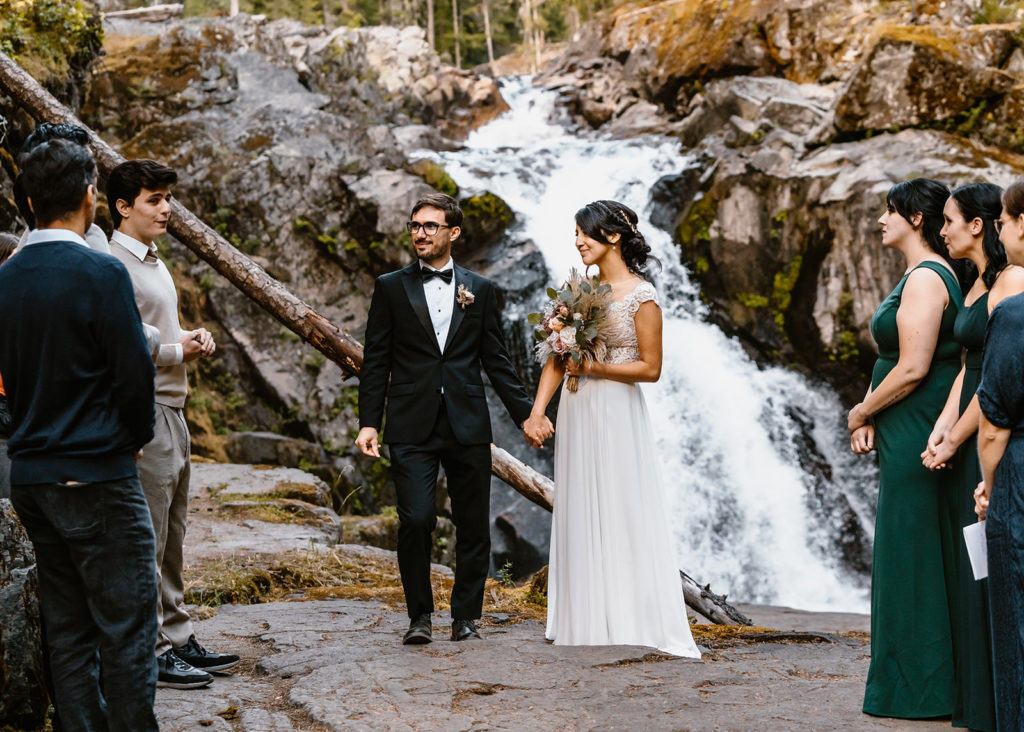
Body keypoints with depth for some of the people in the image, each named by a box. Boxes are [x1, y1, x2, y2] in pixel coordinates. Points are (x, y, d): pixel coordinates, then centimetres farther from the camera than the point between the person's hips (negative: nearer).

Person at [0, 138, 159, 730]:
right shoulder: (101, 273, -14)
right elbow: (134, 371, -14)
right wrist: (138, 436, 3)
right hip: (97, 475, -7)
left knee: (67, 626, 13)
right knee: (127, 626, -2)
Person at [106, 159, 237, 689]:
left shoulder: (153, 262, 17)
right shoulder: (114, 266, -14)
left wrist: (192, 338, 7)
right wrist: (178, 351, -12)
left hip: (173, 411, 10)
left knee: (171, 539, 15)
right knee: (145, 540, -5)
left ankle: (178, 640, 23)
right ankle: (150, 654, 0)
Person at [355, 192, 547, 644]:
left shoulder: (480, 290, 10)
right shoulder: (391, 288, 7)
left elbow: (496, 361, 12)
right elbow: (376, 361, 5)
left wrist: (525, 414, 5)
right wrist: (368, 422, -3)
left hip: (467, 426, 2)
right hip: (412, 427, -2)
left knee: (473, 526, 4)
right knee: (415, 521, -11)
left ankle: (466, 616, 18)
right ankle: (420, 616, 6)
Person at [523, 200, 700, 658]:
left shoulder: (641, 296, -8)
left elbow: (650, 368, -9)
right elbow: (556, 361, 7)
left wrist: (592, 367, -14)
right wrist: (536, 413, -2)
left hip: (617, 414, -6)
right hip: (577, 413, 6)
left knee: (622, 515, -3)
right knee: (580, 516, 8)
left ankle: (632, 622, 5)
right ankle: (586, 622, 15)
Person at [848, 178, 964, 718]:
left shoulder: (924, 277, -16)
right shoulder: (939, 273, 16)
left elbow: (912, 369, -21)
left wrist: (861, 413, -7)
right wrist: (872, 417, 7)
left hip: (915, 432, -10)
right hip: (912, 431, 10)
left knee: (909, 557, -4)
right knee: (917, 557, 13)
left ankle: (921, 692, 4)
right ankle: (925, 685, 20)